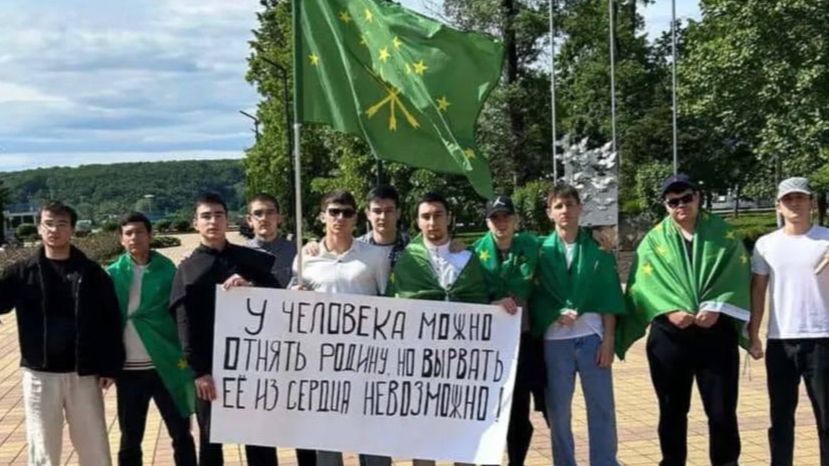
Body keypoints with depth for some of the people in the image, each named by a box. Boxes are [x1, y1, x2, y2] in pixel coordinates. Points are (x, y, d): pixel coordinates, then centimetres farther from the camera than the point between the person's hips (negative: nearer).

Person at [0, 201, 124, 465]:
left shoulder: (92, 273, 1)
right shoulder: (22, 272, 2)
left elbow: (110, 321, 1)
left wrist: (110, 367, -3)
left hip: (83, 374, 0)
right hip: (39, 374, 0)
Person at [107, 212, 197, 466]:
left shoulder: (168, 271, -2)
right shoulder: (112, 274, 3)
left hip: (166, 366, -2)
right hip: (128, 370, 2)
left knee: (181, 435, 8)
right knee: (130, 440, 12)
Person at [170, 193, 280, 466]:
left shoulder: (251, 260, 8)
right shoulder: (188, 270, 4)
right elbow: (185, 325, -3)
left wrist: (250, 287, -18)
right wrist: (199, 370, -12)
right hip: (209, 366, -1)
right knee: (210, 439, 8)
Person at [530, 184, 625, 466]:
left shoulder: (597, 248, 6)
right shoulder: (541, 251, 6)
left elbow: (608, 297, 3)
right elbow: (534, 296, 4)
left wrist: (609, 339, -4)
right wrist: (557, 314, -14)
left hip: (592, 337, 0)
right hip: (555, 340, 0)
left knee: (602, 408, 1)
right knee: (558, 410, 4)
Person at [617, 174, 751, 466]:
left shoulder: (722, 233, 8)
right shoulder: (654, 240, 9)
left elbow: (737, 275, -1)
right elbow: (644, 282, -2)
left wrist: (716, 308, -15)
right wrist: (669, 310, -17)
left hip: (717, 333, -1)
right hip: (669, 336, 1)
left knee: (722, 409, 0)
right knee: (672, 409, 9)